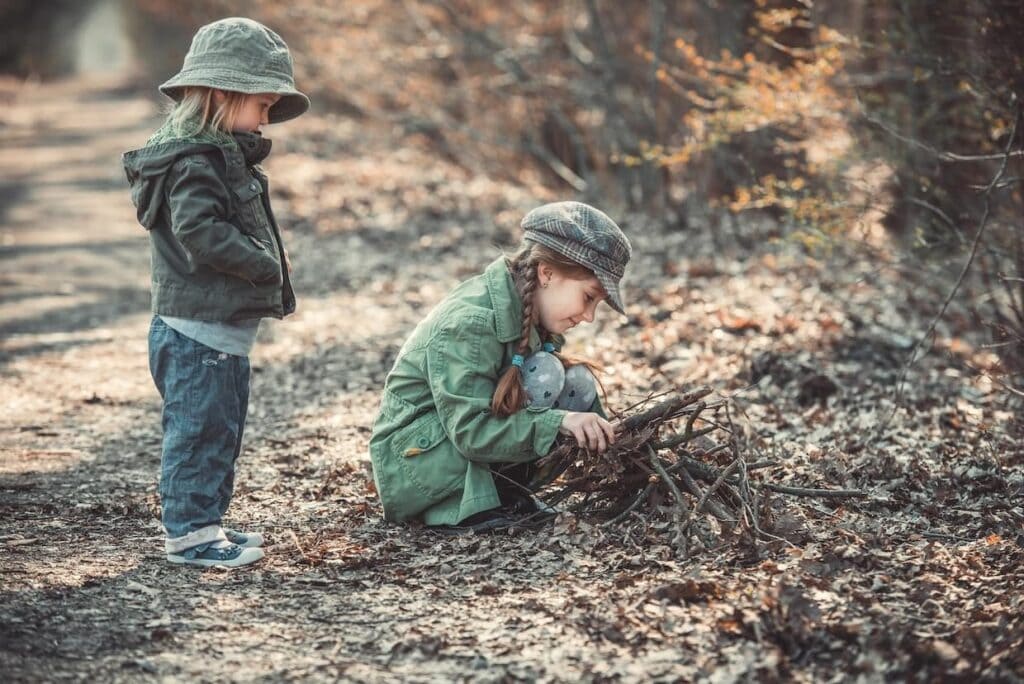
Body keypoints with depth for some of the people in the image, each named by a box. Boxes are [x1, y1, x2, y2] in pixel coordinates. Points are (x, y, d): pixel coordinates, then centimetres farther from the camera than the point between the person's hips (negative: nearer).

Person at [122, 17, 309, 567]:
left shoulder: (225, 156, 16)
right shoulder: (196, 162, -17)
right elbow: (203, 232, -28)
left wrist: (268, 260, 4)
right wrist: (265, 264, -18)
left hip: (224, 331, 11)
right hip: (197, 331, -11)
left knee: (222, 430, 17)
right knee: (199, 429, -3)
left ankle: (205, 521, 27)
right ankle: (189, 532, 5)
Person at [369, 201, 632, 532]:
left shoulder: (529, 312, 1)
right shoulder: (469, 323, -26)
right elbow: (470, 432, -31)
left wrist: (603, 437, -12)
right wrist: (557, 422, -38)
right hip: (412, 462, -9)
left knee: (578, 385, -5)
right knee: (541, 378, -24)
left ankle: (507, 491, -5)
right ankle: (471, 506, -17)